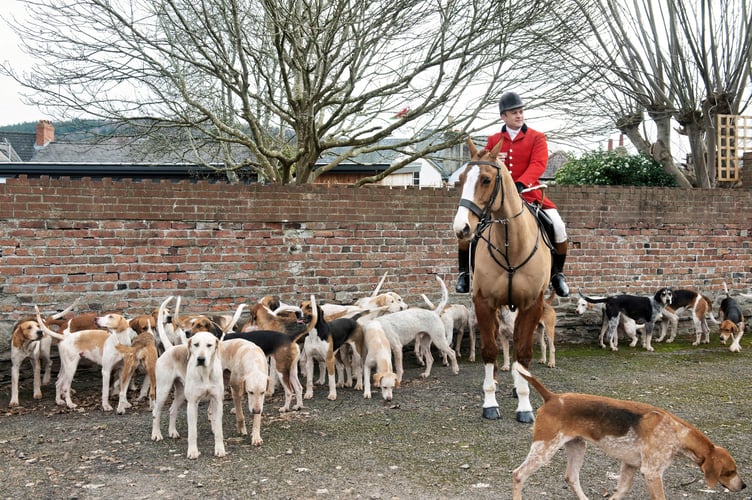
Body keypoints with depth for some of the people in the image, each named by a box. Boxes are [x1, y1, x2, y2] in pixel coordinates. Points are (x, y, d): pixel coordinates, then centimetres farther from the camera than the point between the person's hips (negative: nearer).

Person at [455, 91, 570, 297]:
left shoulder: (537, 138, 3)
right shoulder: (493, 140, 11)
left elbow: (538, 165, -12)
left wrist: (520, 184, -30)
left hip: (529, 194, -2)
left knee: (558, 225, -20)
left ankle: (557, 274, 2)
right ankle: (464, 271, 5)